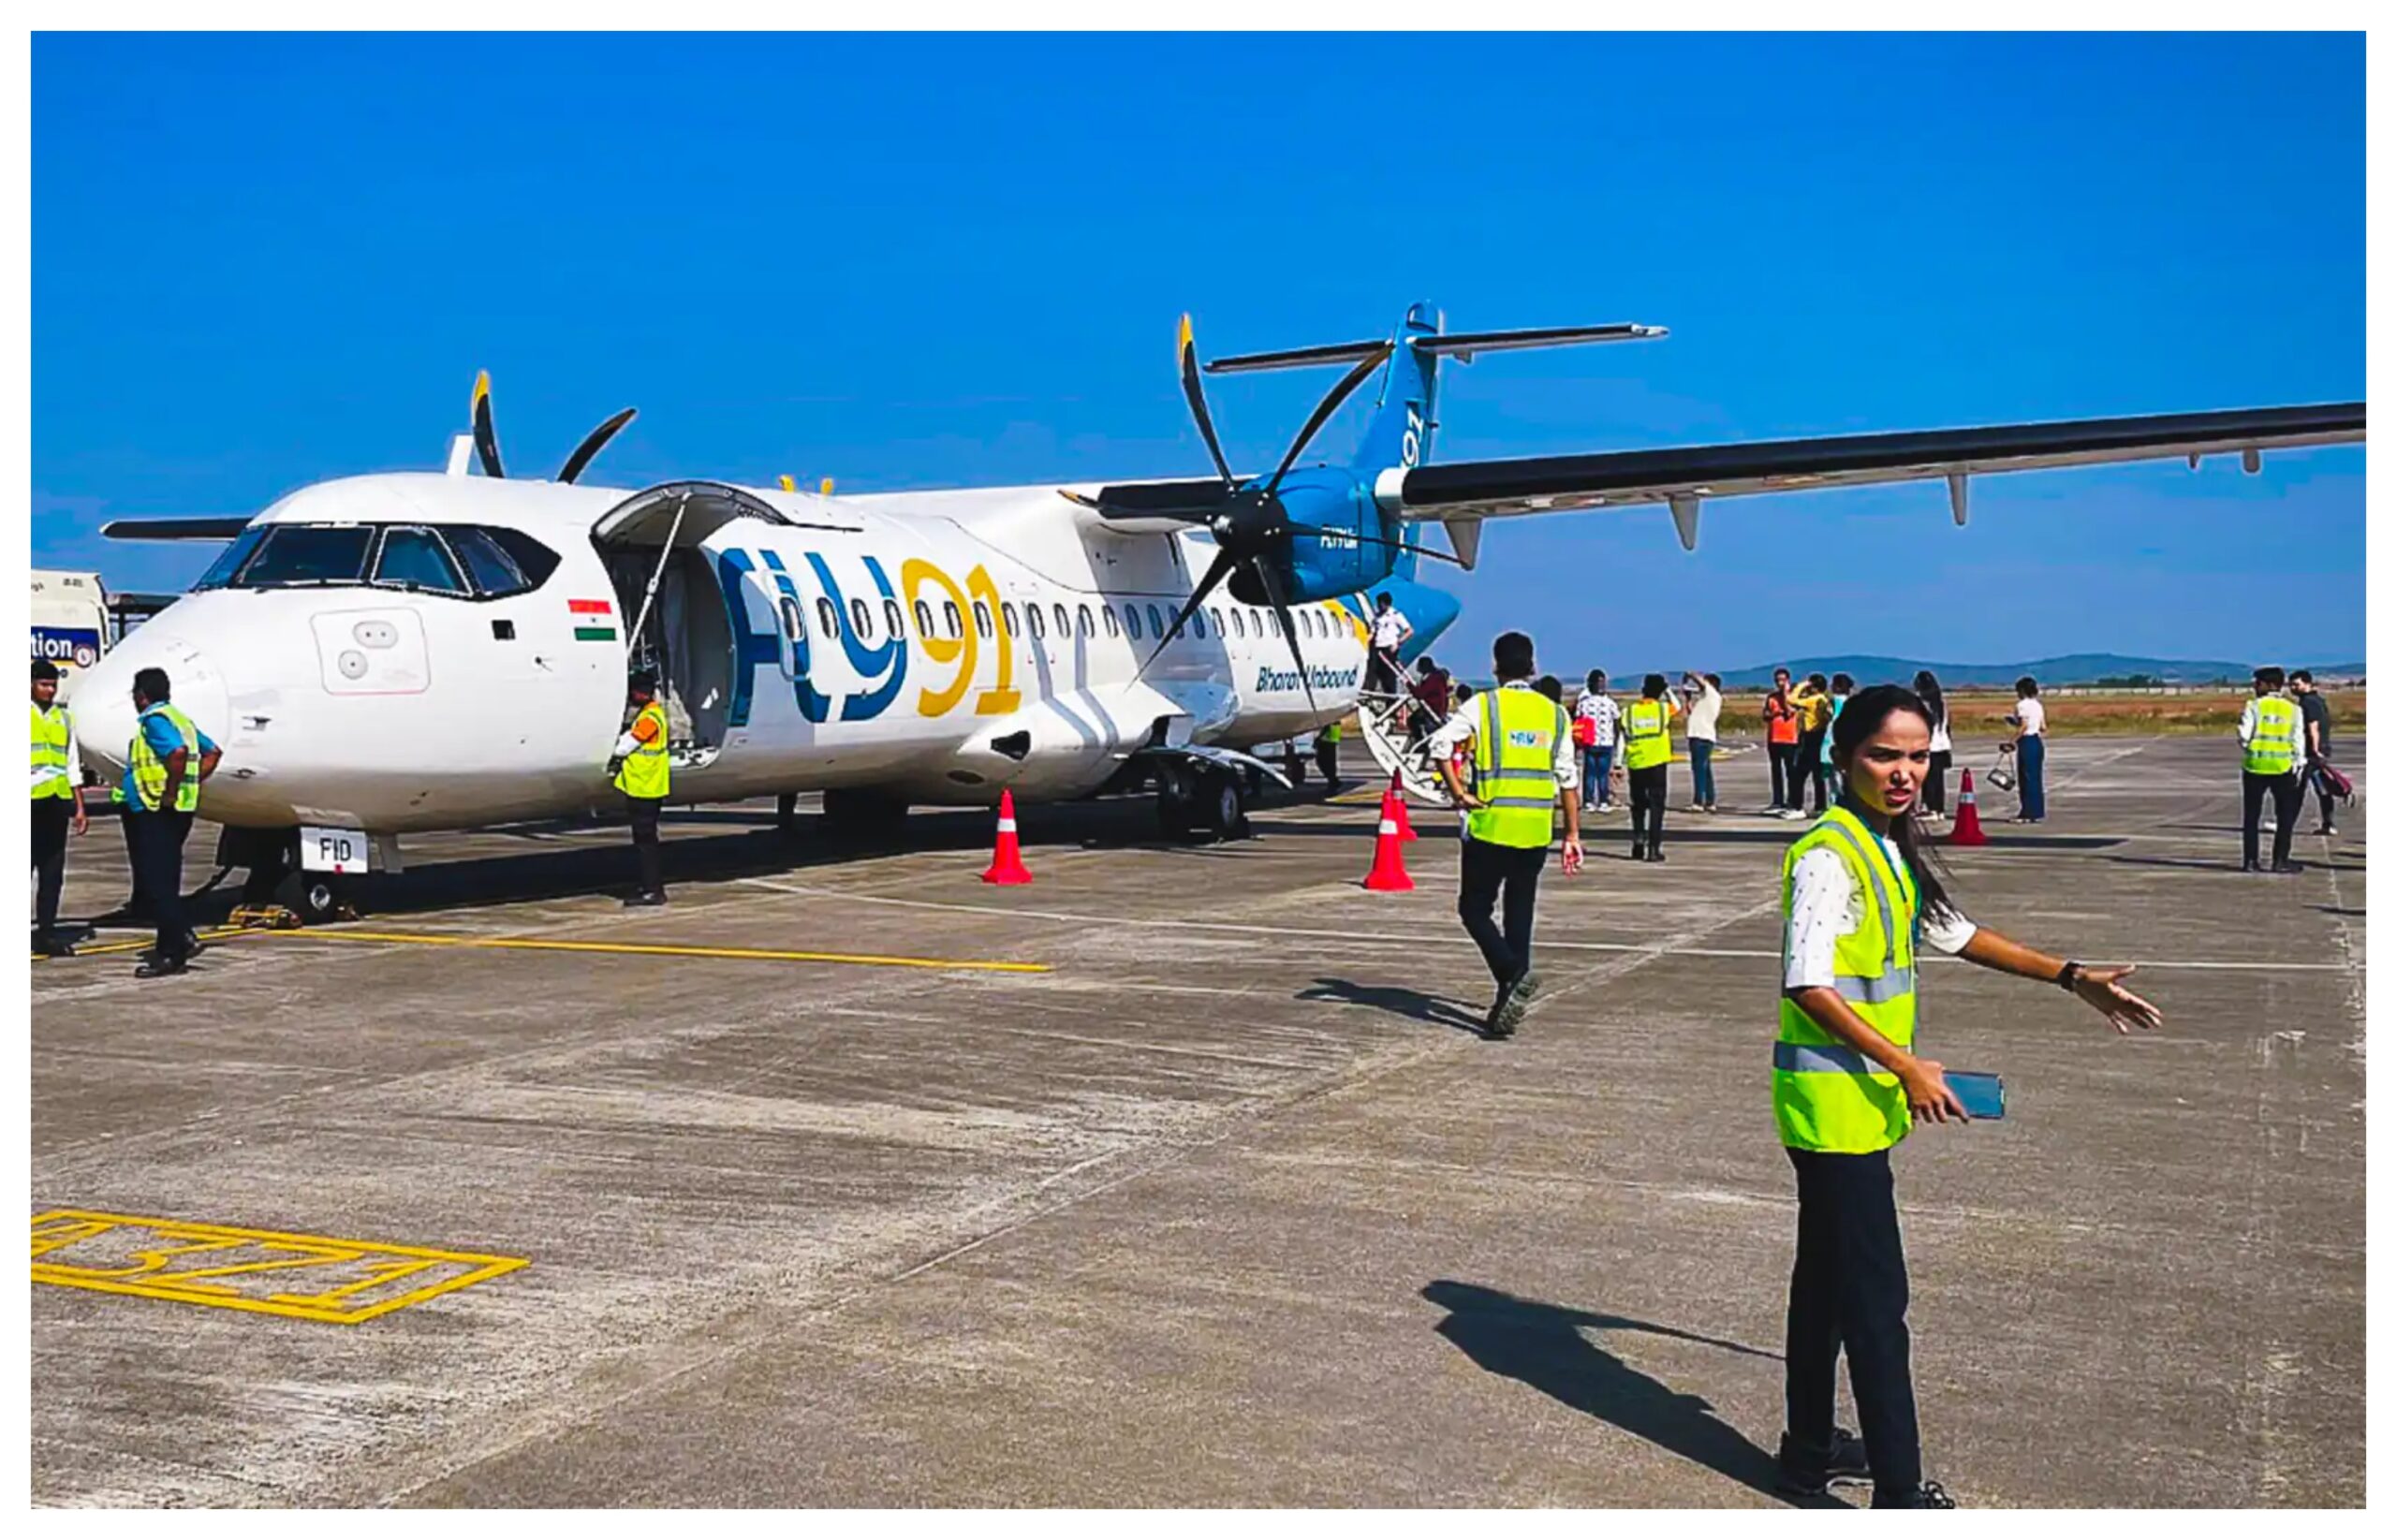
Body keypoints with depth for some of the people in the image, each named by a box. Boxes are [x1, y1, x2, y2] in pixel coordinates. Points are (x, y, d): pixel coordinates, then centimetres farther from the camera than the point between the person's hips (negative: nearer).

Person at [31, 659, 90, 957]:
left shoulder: (64, 717, 15)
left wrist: (79, 807, 14)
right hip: (31, 800, -5)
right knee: (26, 866, -2)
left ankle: (47, 931, 11)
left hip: (57, 801, 5)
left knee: (53, 869, 6)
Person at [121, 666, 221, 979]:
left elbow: (178, 752, -30)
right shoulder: (179, 718, 17)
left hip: (157, 812, -10)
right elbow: (213, 752, 21)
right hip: (179, 811, 10)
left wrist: (170, 792, -22)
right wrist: (194, 783, 16)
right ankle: (170, 946, 21)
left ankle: (173, 953, -13)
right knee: (164, 881, 16)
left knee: (158, 883, -10)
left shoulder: (154, 721, -13)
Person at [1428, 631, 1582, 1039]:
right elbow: (1568, 779, 6)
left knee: (1474, 909, 8)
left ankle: (1515, 973, -14)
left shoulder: (1484, 705, -3)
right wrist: (1572, 834, 10)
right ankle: (1508, 1006, 13)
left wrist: (1460, 794, -9)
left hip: (1491, 826, -4)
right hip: (1536, 831, 4)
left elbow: (1440, 744, -17)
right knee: (1519, 916, 12)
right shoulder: (1554, 712, 8)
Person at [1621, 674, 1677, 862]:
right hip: (1657, 763, -1)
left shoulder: (1629, 711, 1)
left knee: (1638, 804, 18)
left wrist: (1619, 763, 6)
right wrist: (1667, 689, 30)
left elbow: (1623, 739, 0)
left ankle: (1638, 837, 4)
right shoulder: (1663, 708, 0)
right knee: (1656, 805, 3)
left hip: (1635, 763, 1)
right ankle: (1654, 848, -2)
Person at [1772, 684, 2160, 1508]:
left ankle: (1810, 1448, 31)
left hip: (1867, 1100, 10)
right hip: (1833, 1102, -10)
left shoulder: (1892, 850, 11)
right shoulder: (1827, 856, -18)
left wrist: (2070, 977, 20)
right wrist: (1904, 1065, -20)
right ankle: (1899, 1490, 0)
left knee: (1827, 1279, 18)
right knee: (1876, 1297, -6)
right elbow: (1809, 984, -23)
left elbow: (1954, 933, 23)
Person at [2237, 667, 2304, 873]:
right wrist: (2298, 767, 6)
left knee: (2251, 816, 8)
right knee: (2285, 816, 10)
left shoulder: (2254, 707, -4)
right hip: (2283, 768, 1)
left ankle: (2250, 860, 6)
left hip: (2255, 765, -1)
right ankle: (2280, 860, 6)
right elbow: (2297, 741, 0)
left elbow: (2244, 736, -10)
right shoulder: (2293, 709, 3)